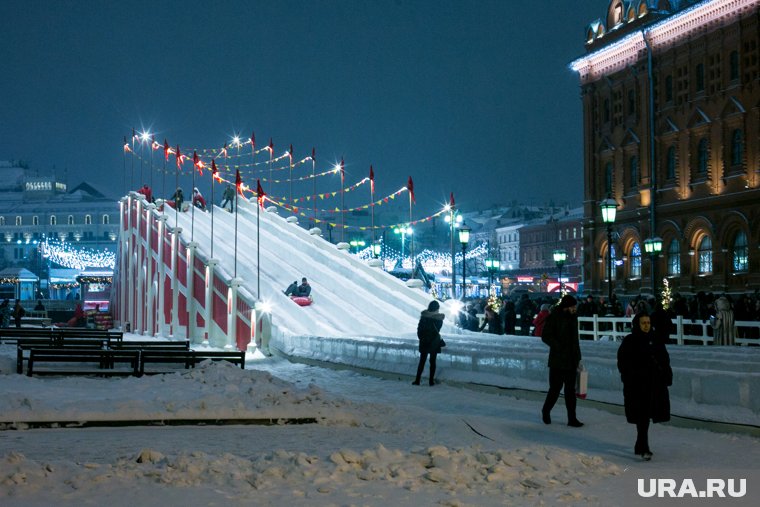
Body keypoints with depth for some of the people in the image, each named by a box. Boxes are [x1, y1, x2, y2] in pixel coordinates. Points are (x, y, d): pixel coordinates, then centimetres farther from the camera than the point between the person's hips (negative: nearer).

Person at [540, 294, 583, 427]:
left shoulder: (572, 317, 10)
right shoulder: (554, 317, -11)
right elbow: (545, 336, -12)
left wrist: (578, 357, 15)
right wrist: (559, 346, -21)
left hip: (571, 360, 6)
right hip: (557, 360, -6)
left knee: (570, 389, 6)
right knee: (555, 387, 0)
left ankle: (572, 418, 7)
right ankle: (546, 411, 23)